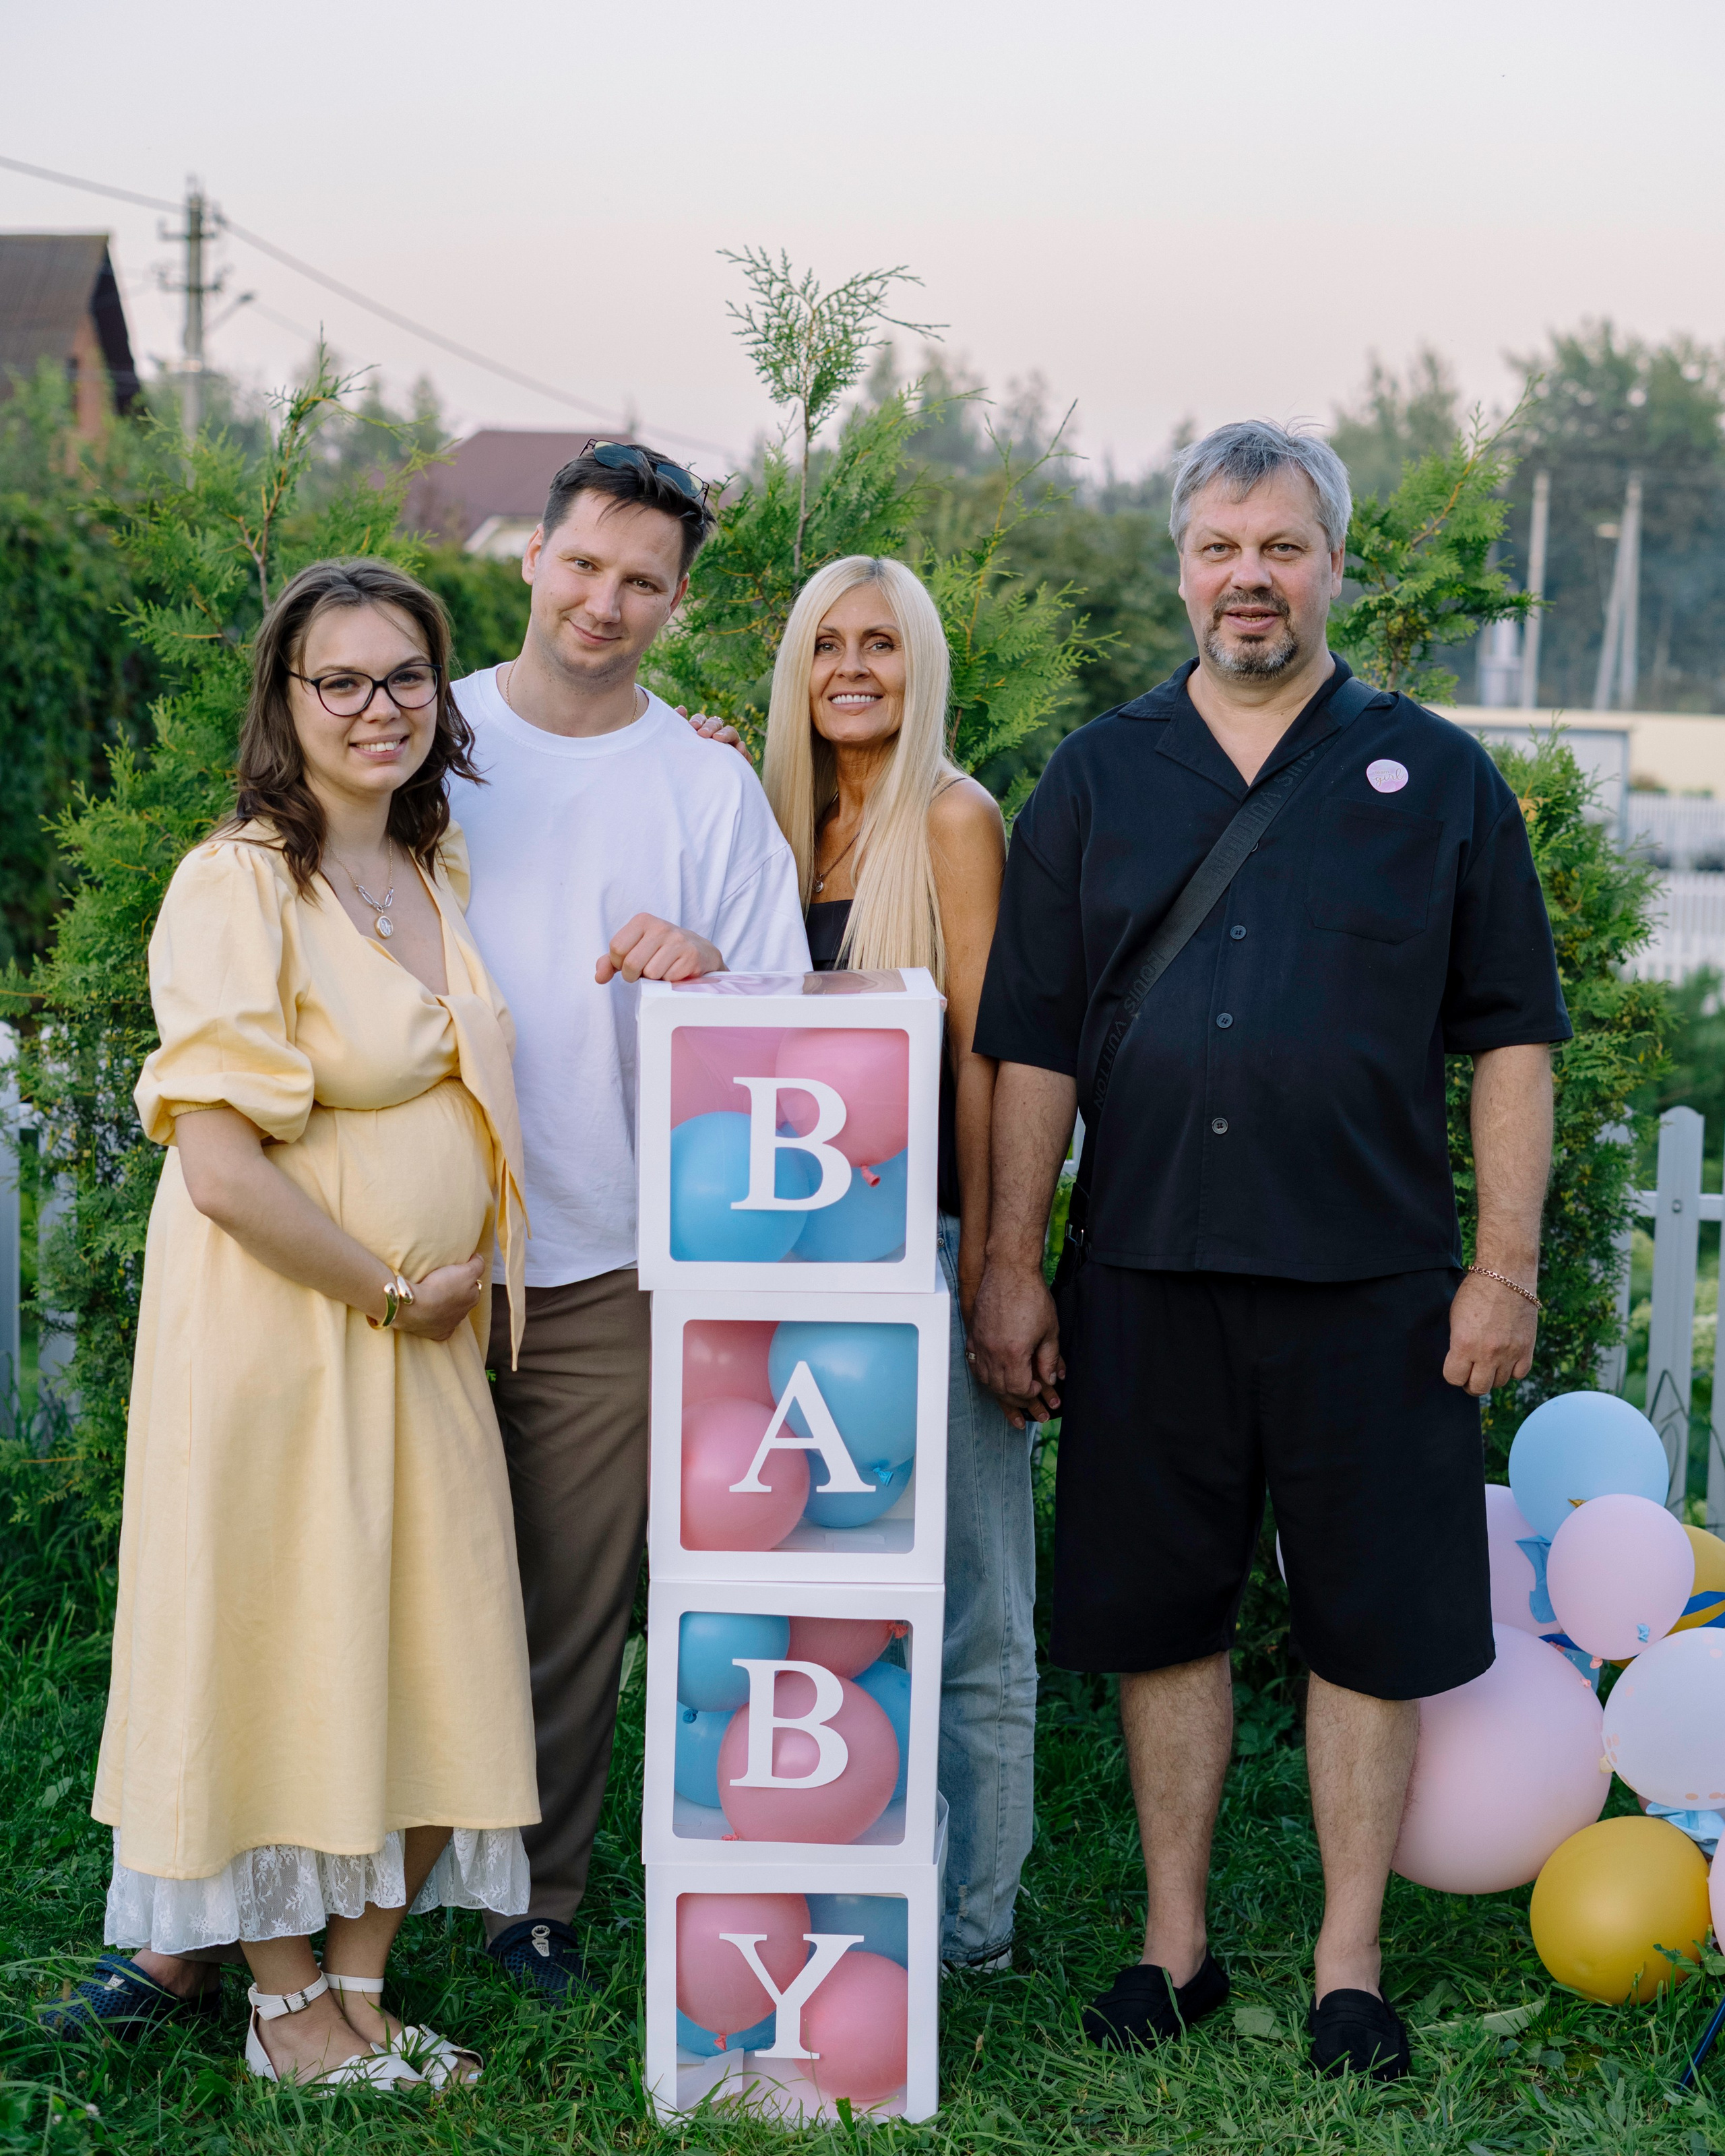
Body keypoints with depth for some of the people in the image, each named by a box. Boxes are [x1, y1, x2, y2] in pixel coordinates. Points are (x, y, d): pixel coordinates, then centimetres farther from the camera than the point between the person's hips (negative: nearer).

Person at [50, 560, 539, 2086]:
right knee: (287, 1649, 5)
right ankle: (285, 2006, 22)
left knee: (429, 1658, 9)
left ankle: (354, 1978, 26)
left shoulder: (437, 868, 8)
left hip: (428, 1331, 7)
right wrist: (393, 1292, -11)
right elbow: (222, 1171, -20)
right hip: (280, 1321, -7)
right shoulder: (237, 887, -15)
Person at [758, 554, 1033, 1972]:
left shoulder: (954, 818, -6)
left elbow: (984, 1053, -10)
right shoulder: (791, 823, 13)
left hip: (932, 1241, -7)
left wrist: (978, 1260, -15)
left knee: (964, 1600, 0)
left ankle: (975, 1919, 10)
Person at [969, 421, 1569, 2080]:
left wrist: (1506, 1269, -3)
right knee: (1160, 1616, 9)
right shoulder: (1097, 778, 8)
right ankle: (1175, 1944, 23)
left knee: (1372, 1627, 5)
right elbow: (1031, 1046, 7)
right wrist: (1010, 1266, 2)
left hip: (1372, 1279, -1)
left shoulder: (1436, 778, 4)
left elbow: (1511, 1038, 3)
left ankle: (1349, 1966, 19)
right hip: (1146, 1274, 2)